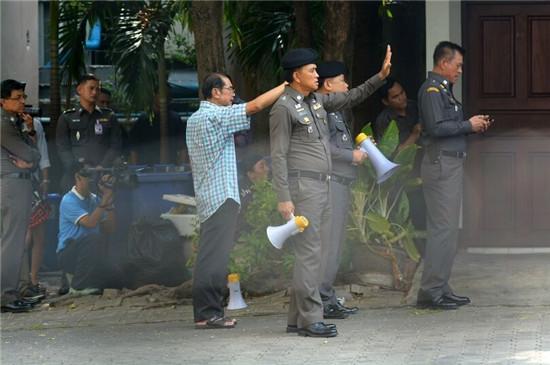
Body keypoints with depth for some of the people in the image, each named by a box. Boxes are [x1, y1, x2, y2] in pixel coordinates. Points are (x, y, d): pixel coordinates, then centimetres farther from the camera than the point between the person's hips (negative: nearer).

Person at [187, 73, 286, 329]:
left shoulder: (193, 120, 18)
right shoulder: (215, 116, -11)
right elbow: (256, 106, -17)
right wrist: (286, 86, -10)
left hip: (206, 197, 10)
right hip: (222, 195, -10)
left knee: (210, 256, 10)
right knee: (214, 256, -10)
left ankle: (205, 311, 10)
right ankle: (207, 313, -12)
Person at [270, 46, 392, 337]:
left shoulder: (315, 100, 15)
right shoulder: (284, 107, -9)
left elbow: (351, 98, 22)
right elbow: (278, 156, -12)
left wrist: (380, 77, 12)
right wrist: (283, 198, -17)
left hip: (321, 187, 9)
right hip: (302, 185, -9)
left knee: (315, 250, 9)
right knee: (309, 252, -9)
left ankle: (297, 318, 13)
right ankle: (310, 319, -8)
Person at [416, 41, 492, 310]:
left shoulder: (443, 90, 20)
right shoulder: (431, 89, -11)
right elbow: (436, 127, -21)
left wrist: (474, 125, 7)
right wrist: (468, 125, -12)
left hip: (452, 164, 11)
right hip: (441, 164, -11)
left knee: (448, 229, 11)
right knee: (443, 229, -11)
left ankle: (441, 288, 15)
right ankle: (430, 292, -11)